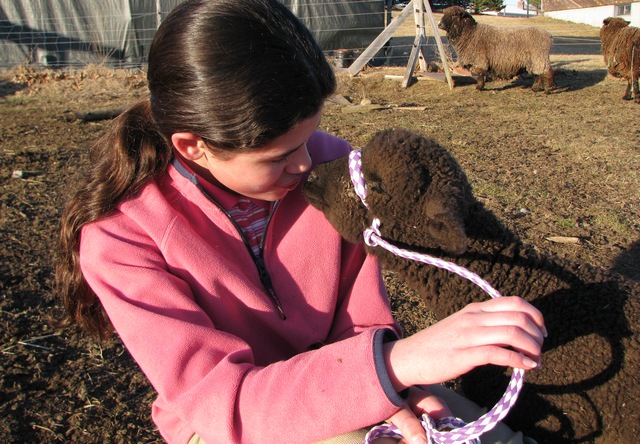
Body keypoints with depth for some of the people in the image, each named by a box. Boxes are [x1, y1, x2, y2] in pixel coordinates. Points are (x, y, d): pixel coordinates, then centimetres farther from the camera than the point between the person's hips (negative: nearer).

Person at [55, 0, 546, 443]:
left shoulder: (331, 164, -17)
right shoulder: (117, 236, -24)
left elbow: (362, 322, -8)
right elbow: (218, 402, -32)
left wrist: (391, 397, -30)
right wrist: (394, 363, -46)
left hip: (336, 386, 3)